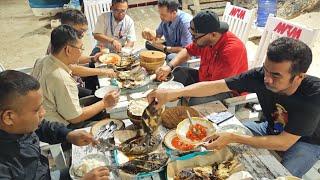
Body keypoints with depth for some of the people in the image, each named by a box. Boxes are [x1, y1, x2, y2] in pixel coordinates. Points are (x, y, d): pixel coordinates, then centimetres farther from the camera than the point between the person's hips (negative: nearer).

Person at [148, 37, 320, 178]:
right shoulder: (260, 75, -27)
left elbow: (284, 143, -33)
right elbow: (217, 86, -27)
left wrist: (232, 138, -38)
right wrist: (174, 93, -38)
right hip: (272, 129, 4)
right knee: (219, 132, -4)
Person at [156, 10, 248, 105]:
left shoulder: (231, 50, -32)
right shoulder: (204, 39, -10)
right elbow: (187, 51, 8)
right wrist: (169, 66, -9)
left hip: (228, 91, -7)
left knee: (195, 101, -33)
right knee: (176, 73, 1)